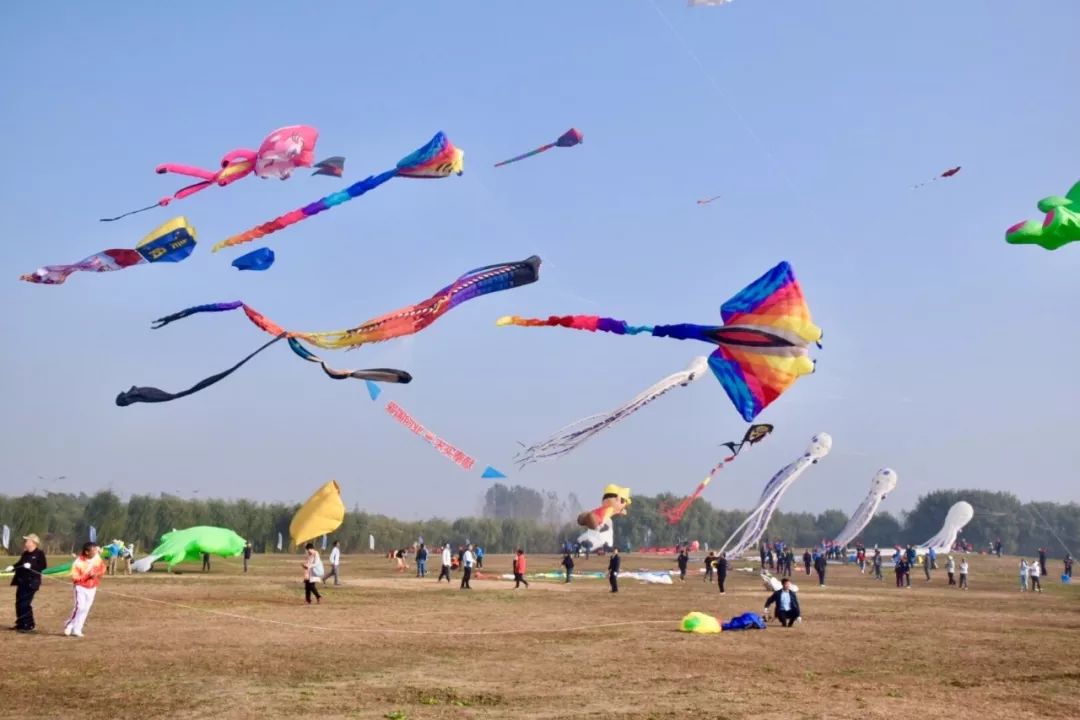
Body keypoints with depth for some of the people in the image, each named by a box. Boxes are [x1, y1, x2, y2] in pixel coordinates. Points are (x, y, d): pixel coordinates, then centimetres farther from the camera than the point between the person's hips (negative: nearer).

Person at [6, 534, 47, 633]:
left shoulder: (39, 553, -9)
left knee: (25, 603, -12)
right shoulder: (25, 554, 14)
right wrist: (12, 567, 4)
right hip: (21, 581, 8)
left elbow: (43, 566, -17)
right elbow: (20, 564, 22)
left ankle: (29, 625, -5)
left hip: (31, 582, -8)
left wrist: (31, 566, -24)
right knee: (19, 603, 12)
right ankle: (21, 624, 24)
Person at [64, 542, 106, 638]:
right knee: (80, 607, -15)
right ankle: (69, 625, 7)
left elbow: (102, 568, 9)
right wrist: (88, 576, -26)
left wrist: (98, 573, -12)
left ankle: (77, 629, 15)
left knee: (86, 609, 5)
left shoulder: (97, 558, -8)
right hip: (81, 587, -5)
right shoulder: (78, 562, -22)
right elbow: (74, 578, -20)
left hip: (92, 588, 5)